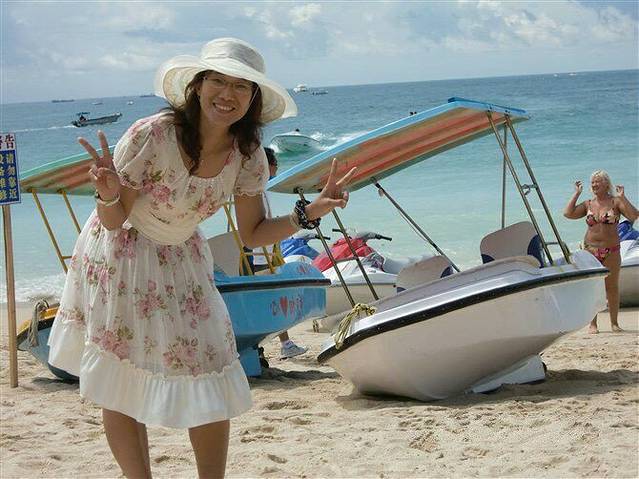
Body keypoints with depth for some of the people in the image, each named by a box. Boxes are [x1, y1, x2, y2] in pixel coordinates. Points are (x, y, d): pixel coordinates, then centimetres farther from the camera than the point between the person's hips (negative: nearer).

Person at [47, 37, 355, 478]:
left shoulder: (248, 157, -14)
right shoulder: (150, 136, -28)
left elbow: (253, 235, -4)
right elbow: (114, 222, -20)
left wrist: (309, 212, -17)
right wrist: (109, 195, -42)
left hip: (182, 265, 4)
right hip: (120, 261, -4)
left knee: (211, 381, -1)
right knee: (121, 385, -2)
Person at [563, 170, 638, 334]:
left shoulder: (615, 202, 2)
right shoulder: (588, 204, 9)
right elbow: (568, 213, -3)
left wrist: (622, 197, -15)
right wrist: (577, 194, 1)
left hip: (611, 251, -2)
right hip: (590, 250, 2)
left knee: (612, 287, 3)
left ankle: (614, 323, 14)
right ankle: (593, 323, 7)